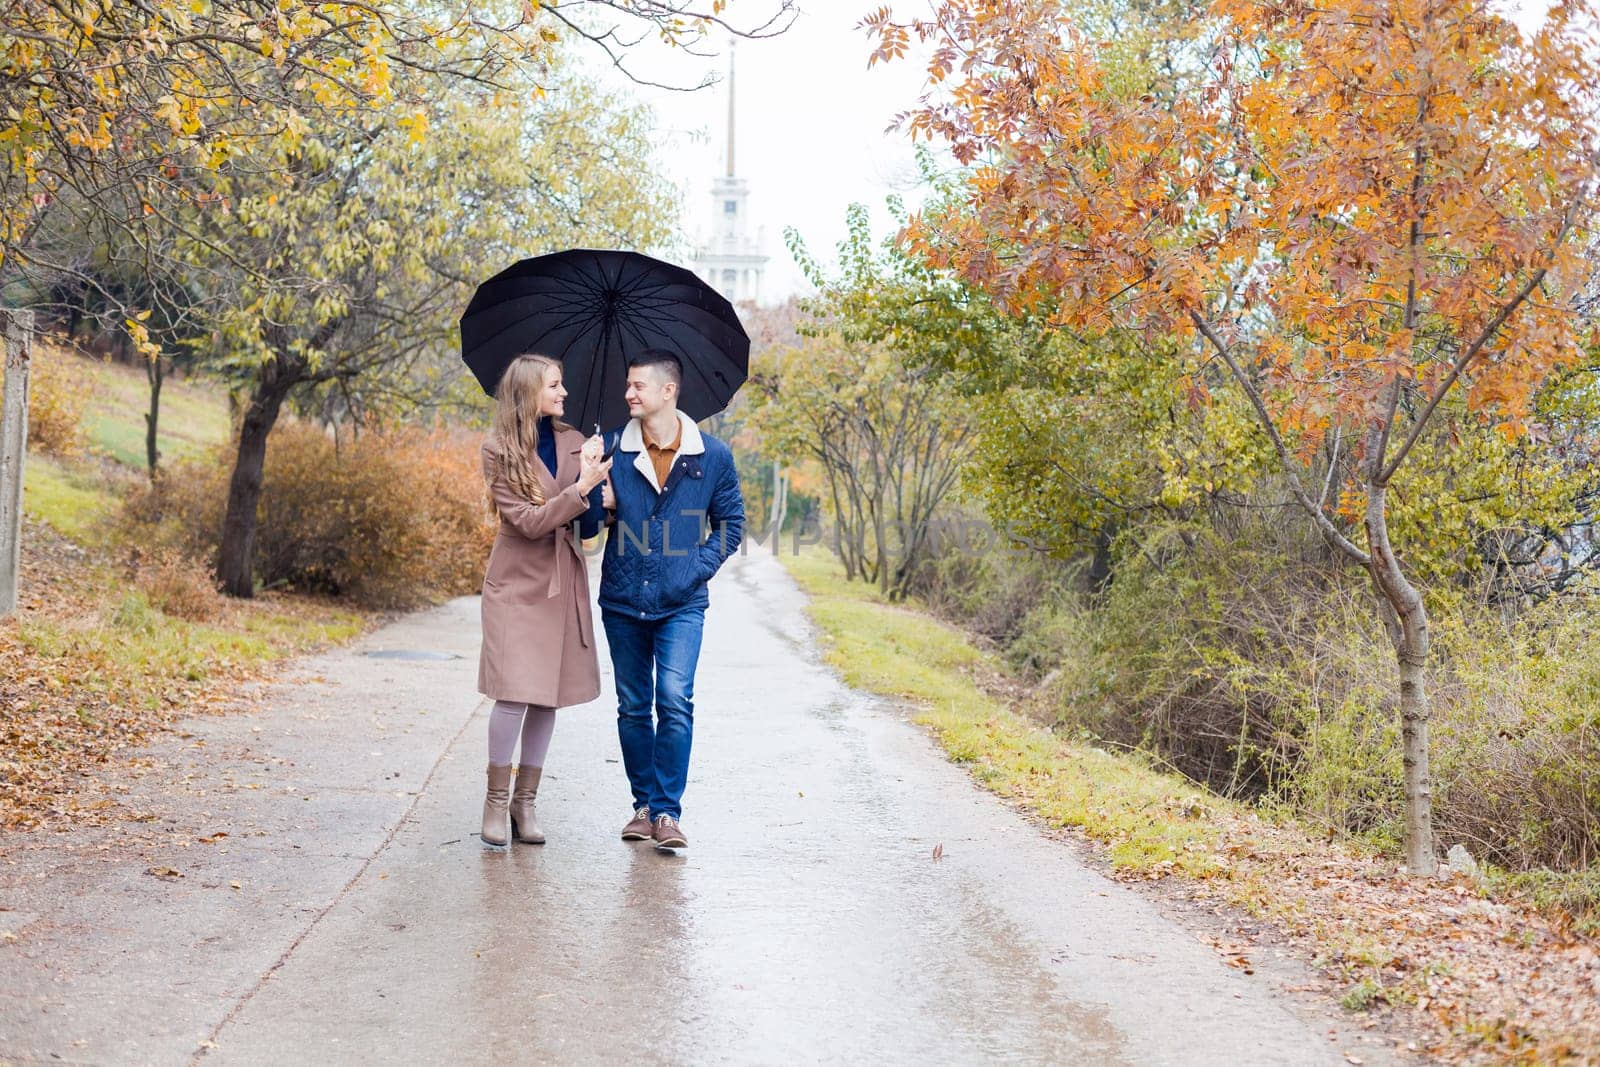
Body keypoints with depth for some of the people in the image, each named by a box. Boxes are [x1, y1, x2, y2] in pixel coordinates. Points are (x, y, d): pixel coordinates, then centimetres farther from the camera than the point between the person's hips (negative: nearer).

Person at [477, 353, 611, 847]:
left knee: (548, 696, 5)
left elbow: (590, 524, 5)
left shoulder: (574, 443, 6)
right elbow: (527, 521, -15)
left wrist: (595, 488, -15)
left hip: (563, 582, 4)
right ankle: (496, 801, 4)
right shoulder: (500, 451, -7)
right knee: (514, 693, -10)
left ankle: (525, 802, 15)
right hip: (517, 582, -4)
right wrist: (580, 488, -22)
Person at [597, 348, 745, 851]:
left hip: (681, 605, -2)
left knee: (674, 701, -13)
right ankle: (644, 803, 21)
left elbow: (731, 522, 10)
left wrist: (699, 567, -4)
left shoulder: (712, 456, 1)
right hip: (623, 601, 2)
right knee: (632, 707, 9)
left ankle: (667, 811, -6)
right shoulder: (612, 447, 4)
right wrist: (597, 503, -15)